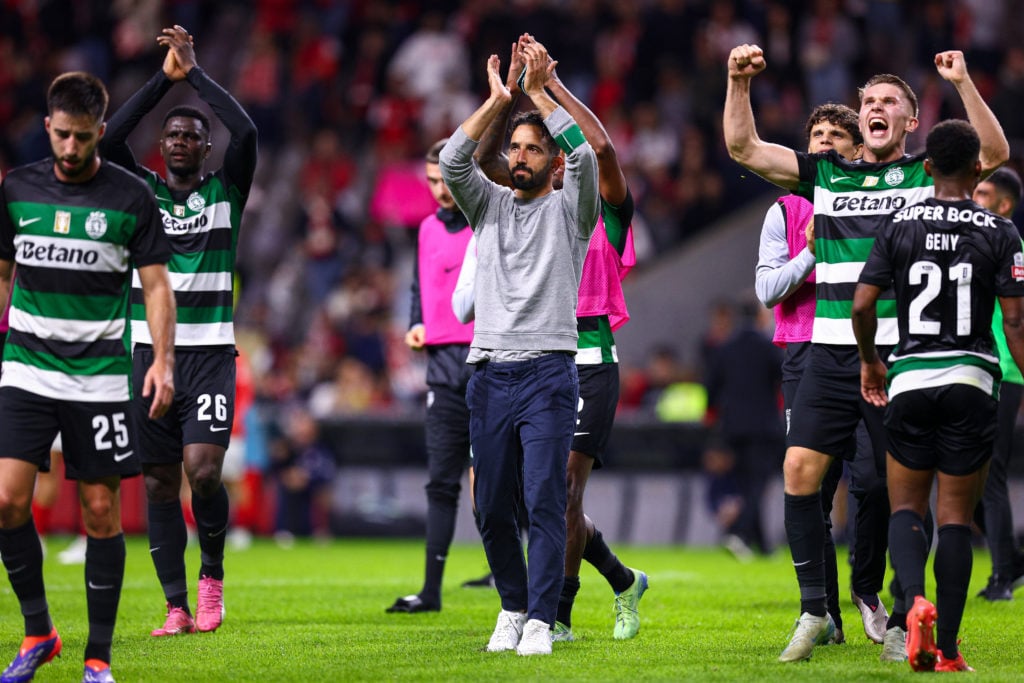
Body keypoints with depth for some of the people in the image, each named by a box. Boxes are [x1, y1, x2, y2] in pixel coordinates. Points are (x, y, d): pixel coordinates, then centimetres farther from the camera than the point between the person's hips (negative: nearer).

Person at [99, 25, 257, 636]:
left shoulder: (226, 190, 4)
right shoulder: (142, 190, 9)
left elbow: (246, 132, -12)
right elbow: (111, 138, -8)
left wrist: (196, 72, -10)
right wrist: (164, 79, -11)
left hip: (210, 353, -2)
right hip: (151, 351, 2)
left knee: (203, 470, -16)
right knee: (160, 479, 1)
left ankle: (213, 572, 9)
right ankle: (177, 606, 6)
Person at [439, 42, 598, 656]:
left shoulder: (569, 209, 7)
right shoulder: (490, 205, 16)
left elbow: (585, 155, -11)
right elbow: (452, 160, -1)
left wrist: (540, 89, -7)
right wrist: (498, 99, -5)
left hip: (547, 374, -4)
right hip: (490, 372, 4)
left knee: (545, 502, -10)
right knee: (493, 507, 4)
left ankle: (541, 621, -9)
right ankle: (513, 608, 18)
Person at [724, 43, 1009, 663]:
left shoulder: (928, 175, 6)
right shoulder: (825, 174, 14)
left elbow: (995, 153, -9)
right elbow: (744, 148, 12)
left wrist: (963, 82, -18)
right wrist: (739, 83, -1)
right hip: (831, 352, 3)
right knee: (800, 468, -8)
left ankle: (902, 623, 7)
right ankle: (814, 612, -1)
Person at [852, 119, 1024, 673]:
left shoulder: (899, 226, 1)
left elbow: (862, 305, -1)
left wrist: (870, 362, 16)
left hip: (910, 378, 1)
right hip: (971, 379, -1)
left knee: (905, 508, 11)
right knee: (956, 517, 4)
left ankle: (915, 600, -17)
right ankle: (946, 649, 3)